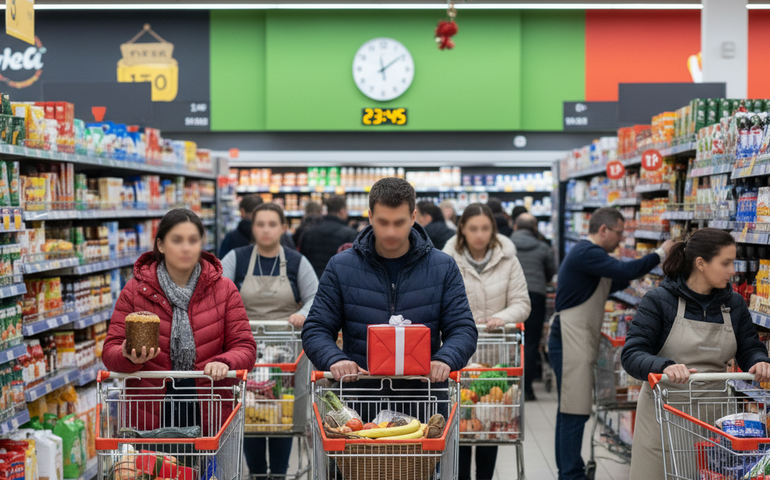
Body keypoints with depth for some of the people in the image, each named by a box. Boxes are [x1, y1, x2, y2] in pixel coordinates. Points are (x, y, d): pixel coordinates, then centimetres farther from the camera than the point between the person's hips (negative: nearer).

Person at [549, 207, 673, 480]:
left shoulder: (588, 253, 20)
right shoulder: (587, 253, -16)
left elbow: (613, 284, 27)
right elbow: (624, 271, -25)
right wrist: (660, 254, -14)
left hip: (578, 342, 11)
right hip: (571, 342, -11)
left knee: (570, 411, 15)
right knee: (575, 412, -8)